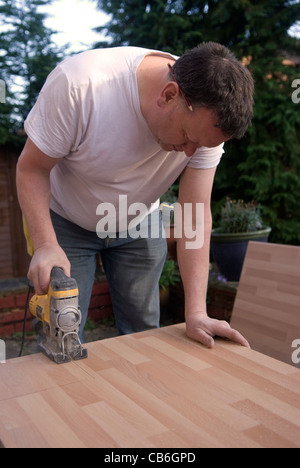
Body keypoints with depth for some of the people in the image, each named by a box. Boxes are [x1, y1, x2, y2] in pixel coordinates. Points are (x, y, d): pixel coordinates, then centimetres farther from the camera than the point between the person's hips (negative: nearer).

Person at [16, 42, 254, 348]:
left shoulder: (208, 116, -22)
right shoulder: (77, 84, -33)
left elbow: (195, 212, -22)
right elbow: (31, 168, -21)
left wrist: (196, 312, -26)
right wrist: (45, 245, -34)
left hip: (138, 224, 3)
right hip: (66, 222, -2)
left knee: (143, 330, 7)